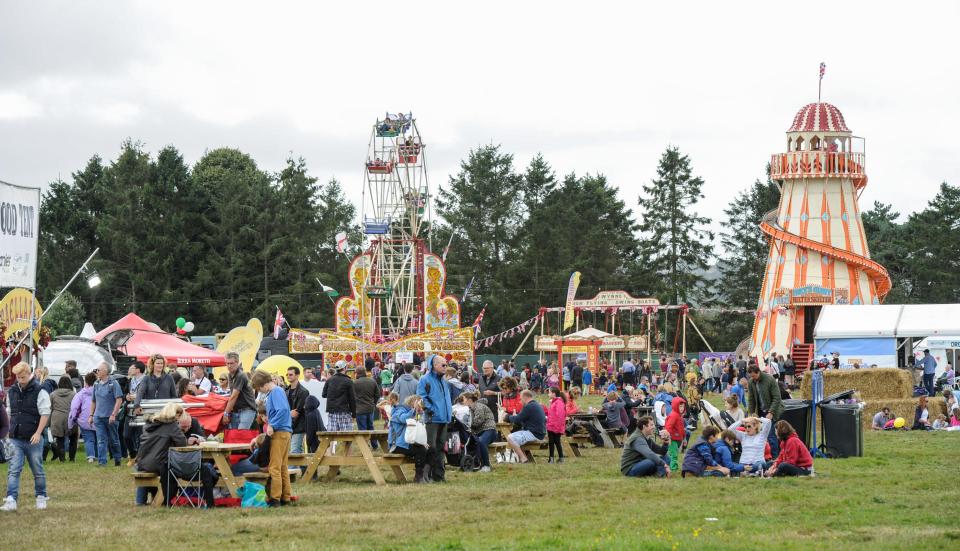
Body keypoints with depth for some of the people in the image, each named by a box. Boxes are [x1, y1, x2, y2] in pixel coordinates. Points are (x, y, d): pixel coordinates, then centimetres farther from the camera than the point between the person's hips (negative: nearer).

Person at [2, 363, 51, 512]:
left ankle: (41, 497, 25)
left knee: (38, 470, 10)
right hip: (16, 439, 4)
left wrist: (38, 433, -19)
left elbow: (45, 414, -11)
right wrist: (10, 432, 14)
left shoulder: (40, 392, -8)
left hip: (33, 439, -4)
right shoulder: (12, 392, 9)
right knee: (13, 470, -8)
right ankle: (11, 501, -15)